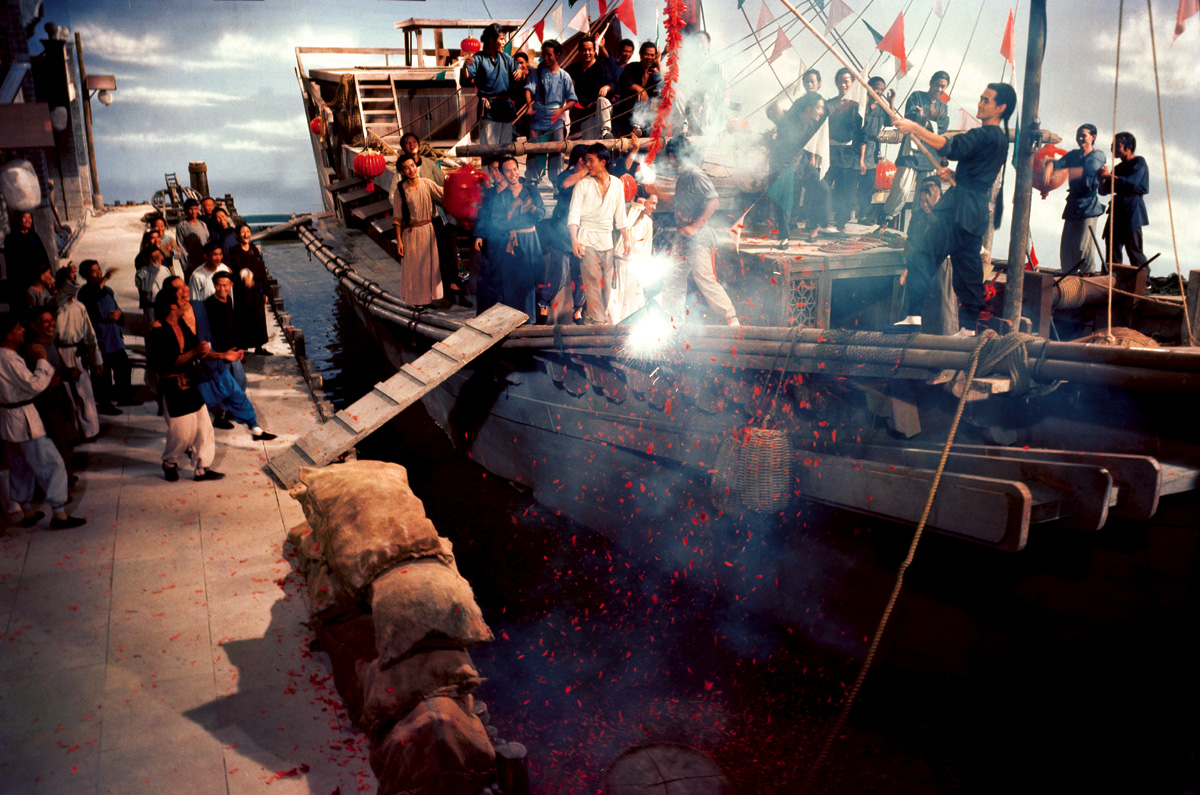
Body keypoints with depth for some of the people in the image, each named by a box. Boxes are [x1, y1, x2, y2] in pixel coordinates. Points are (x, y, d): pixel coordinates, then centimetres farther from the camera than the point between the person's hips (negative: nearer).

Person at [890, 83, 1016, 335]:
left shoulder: (987, 134, -11)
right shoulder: (999, 138, 21)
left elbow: (950, 147, -24)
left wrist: (914, 128, -23)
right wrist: (953, 174, 7)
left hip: (961, 208, -10)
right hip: (977, 209, 10)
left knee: (923, 257, -14)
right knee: (968, 269, 11)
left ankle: (912, 316, -21)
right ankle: (969, 327, 14)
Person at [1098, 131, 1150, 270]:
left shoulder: (1138, 162, -1)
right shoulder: (1119, 167, 21)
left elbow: (1132, 183, -18)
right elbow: (1104, 191, 16)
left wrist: (1109, 176, -15)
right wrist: (1103, 178, -3)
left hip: (1132, 207, -8)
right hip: (1118, 207, 8)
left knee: (1133, 247, -11)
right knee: (1113, 243, 2)